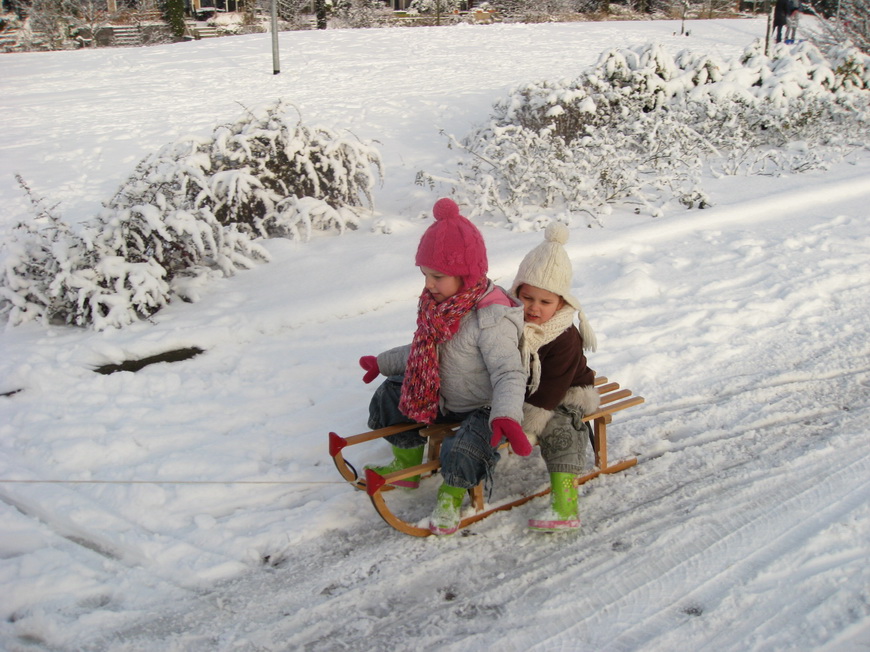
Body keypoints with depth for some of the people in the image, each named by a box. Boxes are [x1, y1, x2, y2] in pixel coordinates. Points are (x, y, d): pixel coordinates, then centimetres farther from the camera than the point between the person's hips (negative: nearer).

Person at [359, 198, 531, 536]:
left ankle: (451, 495, -1)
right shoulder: (441, 305, -1)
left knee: (461, 453, -36)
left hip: (482, 410, -9)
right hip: (442, 399, 9)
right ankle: (407, 466, 26)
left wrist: (506, 418, -52)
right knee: (391, 394, 8)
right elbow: (425, 351, 16)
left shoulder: (492, 320, -28)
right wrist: (383, 362, 25)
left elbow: (509, 374, -34)